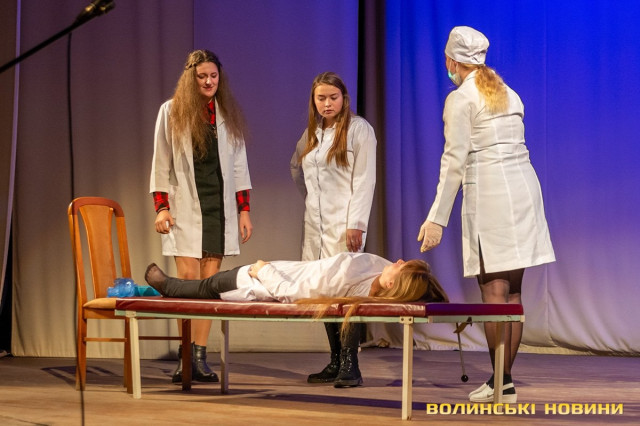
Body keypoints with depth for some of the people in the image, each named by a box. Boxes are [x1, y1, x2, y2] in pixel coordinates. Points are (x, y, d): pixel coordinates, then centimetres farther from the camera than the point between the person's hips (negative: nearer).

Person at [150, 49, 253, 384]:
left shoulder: (228, 114, 13)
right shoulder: (171, 112, 5)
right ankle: (185, 355, -2)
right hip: (185, 206, -2)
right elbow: (161, 163, 4)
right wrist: (161, 207, -5)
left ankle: (200, 357, 1)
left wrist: (244, 209, 7)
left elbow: (238, 165, 14)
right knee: (189, 278, -10)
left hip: (219, 206, 3)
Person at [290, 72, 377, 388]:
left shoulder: (359, 129, -3)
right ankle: (335, 362, 11)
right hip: (315, 222, 6)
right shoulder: (311, 133, 15)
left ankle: (350, 365, -14)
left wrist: (356, 224, -16)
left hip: (343, 223, -6)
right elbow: (296, 167, 32)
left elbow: (364, 180, -9)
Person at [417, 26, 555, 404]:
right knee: (513, 292, 7)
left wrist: (438, 218, -11)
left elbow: (455, 161, -11)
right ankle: (505, 382, 9)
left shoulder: (460, 99, -5)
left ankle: (502, 382, -9)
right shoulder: (509, 94, 18)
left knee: (494, 291, -6)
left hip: (488, 191, -7)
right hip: (524, 187, 7)